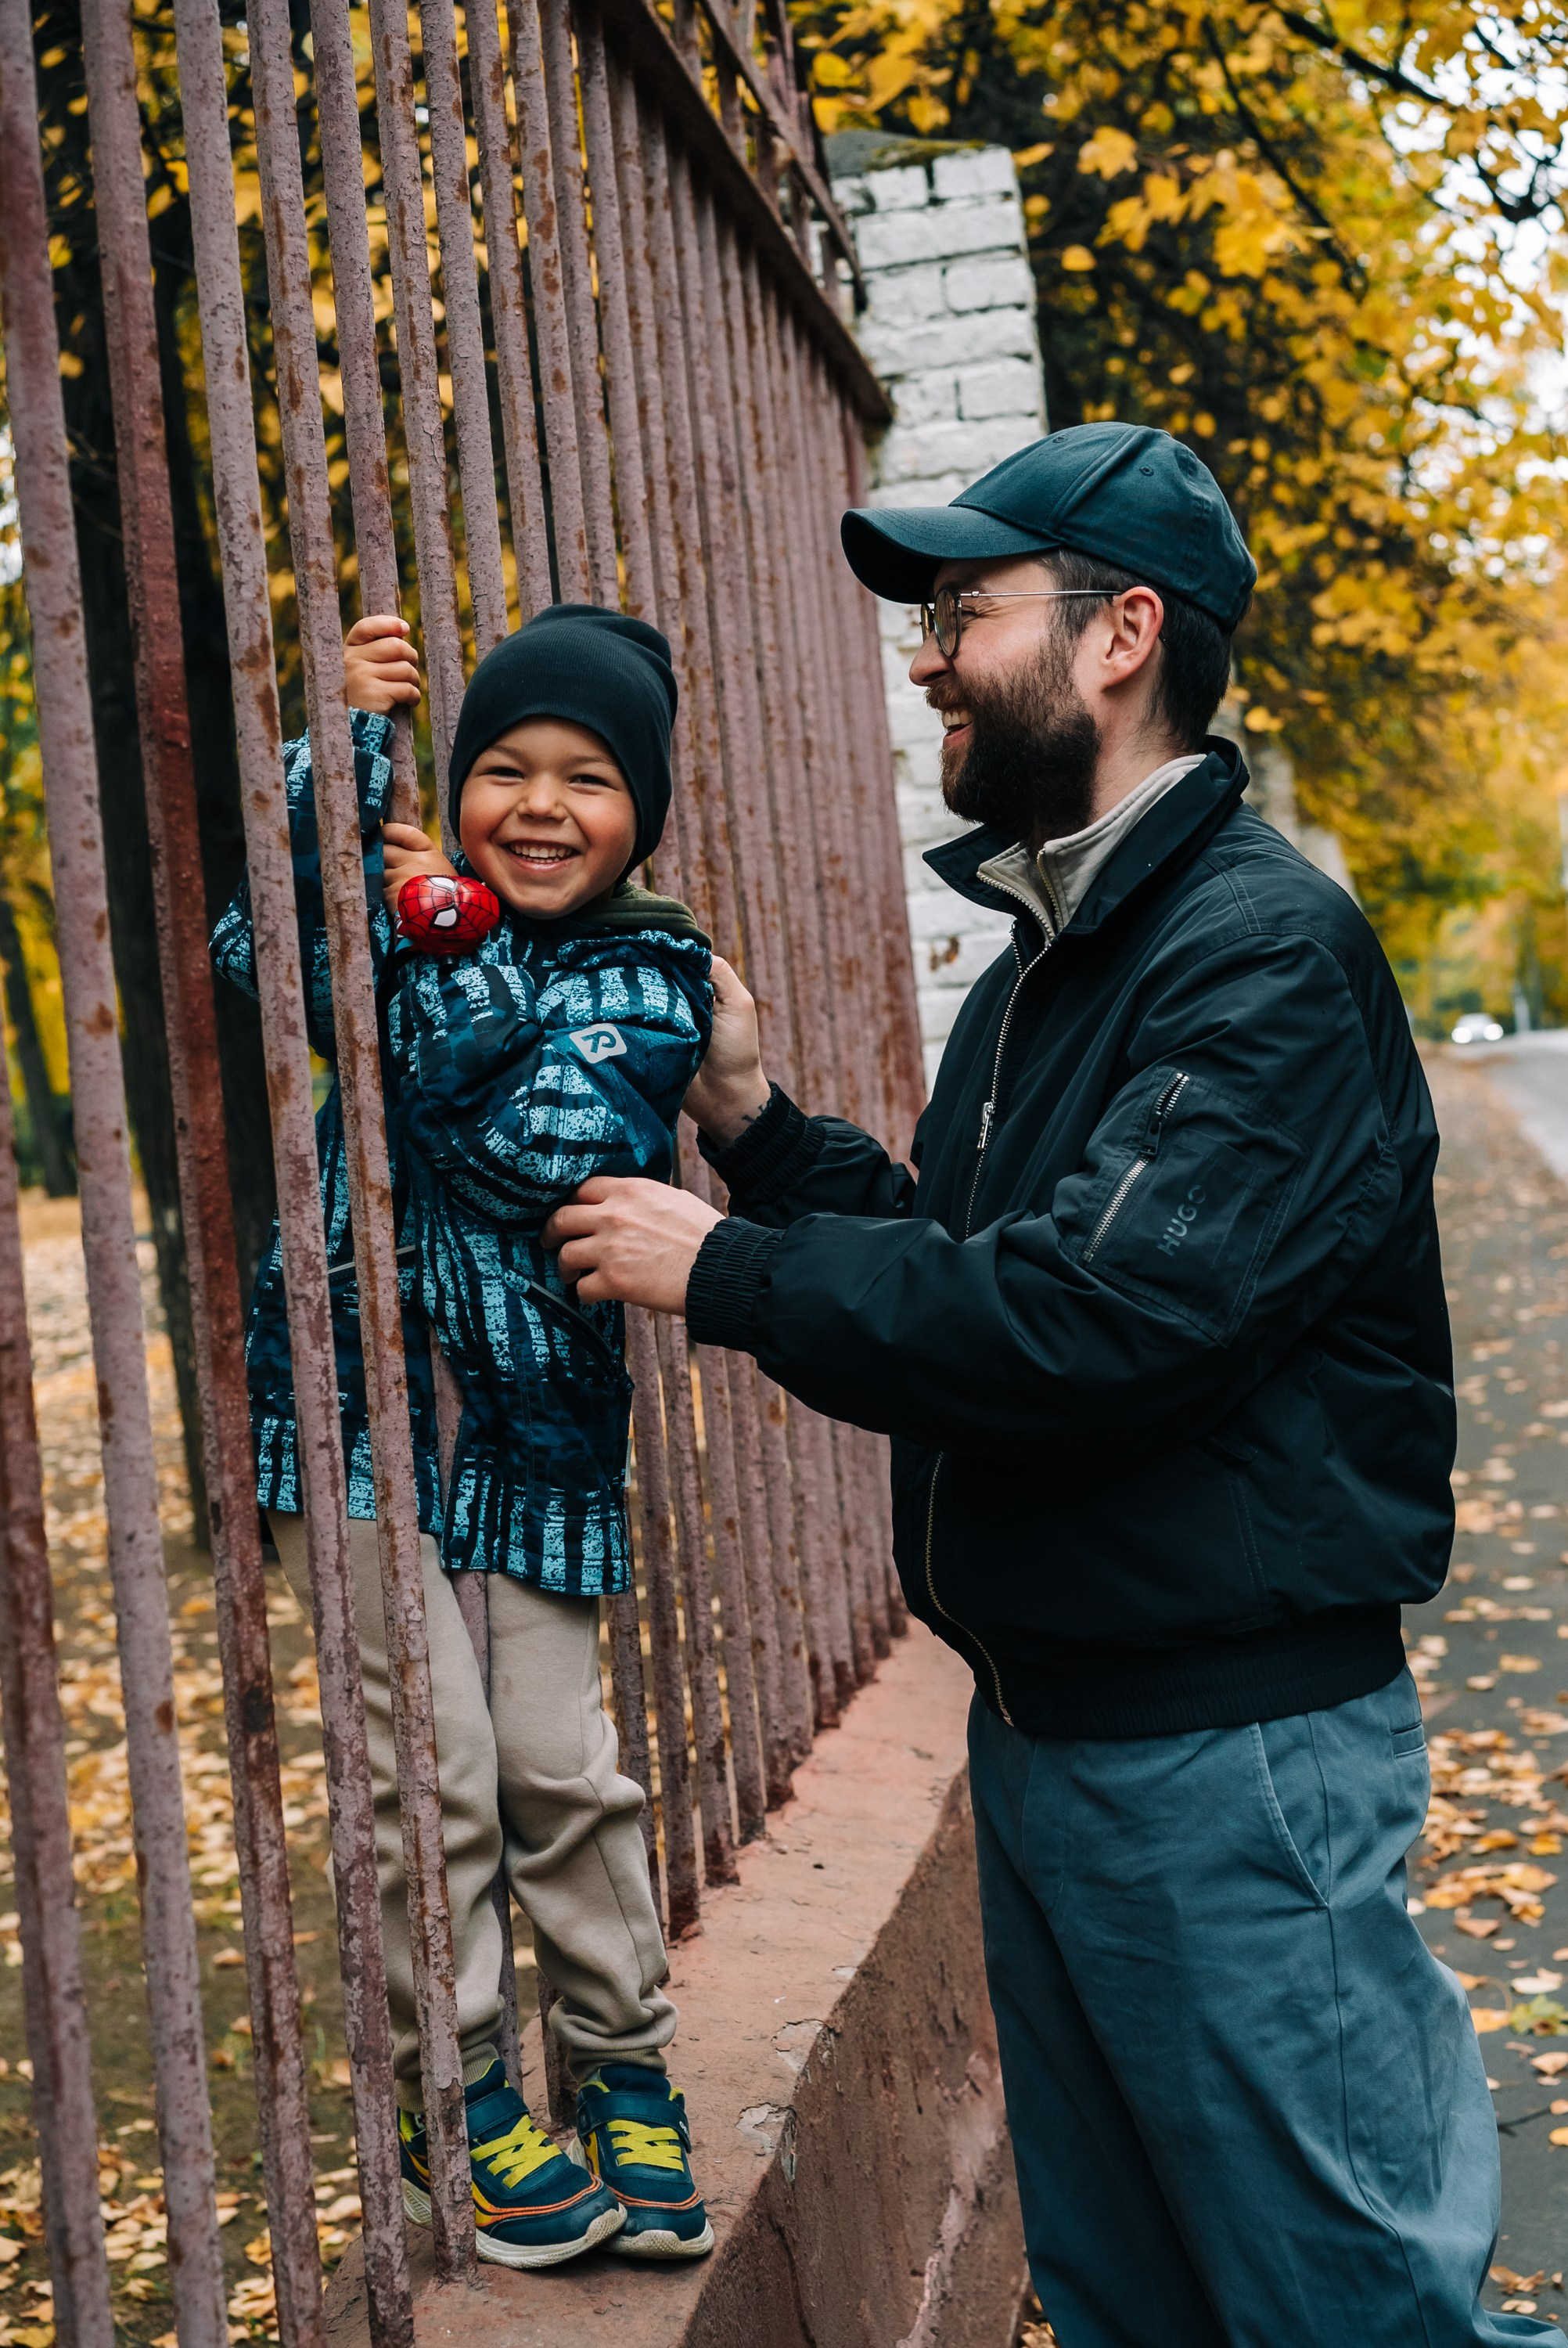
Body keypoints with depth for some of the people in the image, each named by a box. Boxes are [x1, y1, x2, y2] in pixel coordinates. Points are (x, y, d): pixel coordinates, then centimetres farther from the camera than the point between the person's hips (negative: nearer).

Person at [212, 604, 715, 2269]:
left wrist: (444, 943, -15)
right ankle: (455, 2106, 18)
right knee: (430, 1768, -1)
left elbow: (546, 1144, -19)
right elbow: (263, 954, -15)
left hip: (534, 1422, 0)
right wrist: (349, 741, -17)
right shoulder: (431, 913, 5)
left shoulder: (653, 977, -2)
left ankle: (627, 2081, 26)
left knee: (561, 1763, 5)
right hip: (352, 1393, 1)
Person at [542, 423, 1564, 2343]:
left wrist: (729, 1276, -20)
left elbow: (1097, 1317, -29)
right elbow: (954, 1259, 17)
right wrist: (757, 1130, 3)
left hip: (1233, 1743, -9)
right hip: (1038, 1727, 9)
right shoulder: (1040, 960, 13)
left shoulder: (1267, 953, -18)